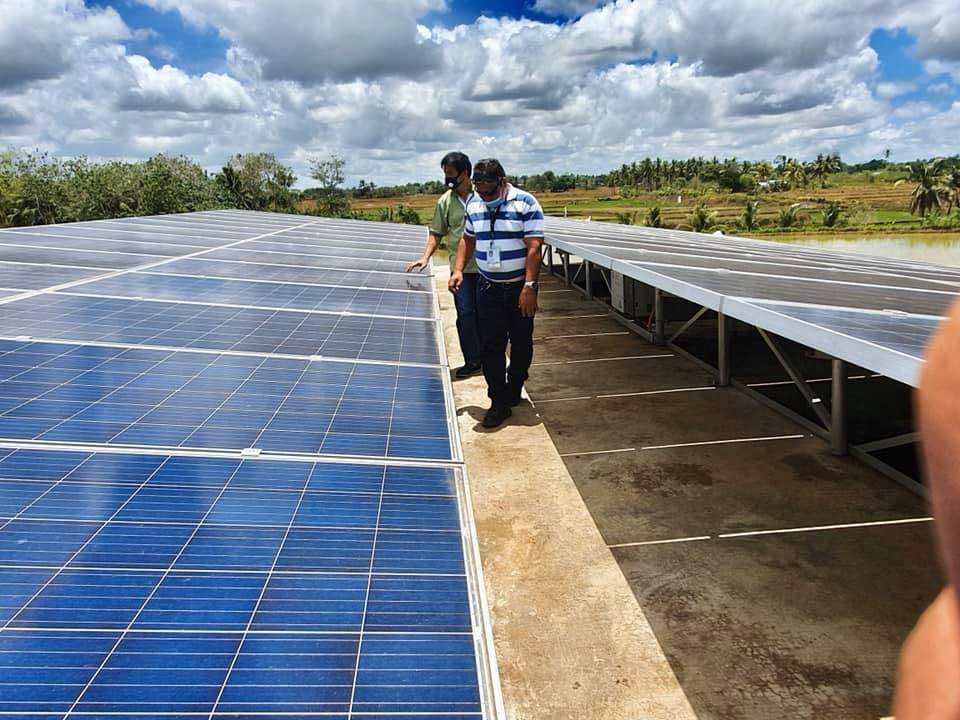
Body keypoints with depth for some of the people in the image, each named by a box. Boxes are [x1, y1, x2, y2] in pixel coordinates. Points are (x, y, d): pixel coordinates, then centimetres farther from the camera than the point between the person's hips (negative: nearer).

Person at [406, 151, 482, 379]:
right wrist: (426, 257, -6)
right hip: (461, 268, 2)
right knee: (465, 314, 2)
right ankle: (472, 361, 15)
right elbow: (436, 232, 7)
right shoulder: (445, 201, 3)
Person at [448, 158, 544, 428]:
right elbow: (467, 240, 16)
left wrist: (529, 287, -20)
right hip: (488, 288, 3)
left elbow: (534, 248, -15)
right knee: (490, 346, -2)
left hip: (519, 289, -3)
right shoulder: (473, 204, 4)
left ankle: (513, 391, 31)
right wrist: (458, 270, 2)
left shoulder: (525, 203, -12)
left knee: (521, 344, 11)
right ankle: (499, 403, 5)